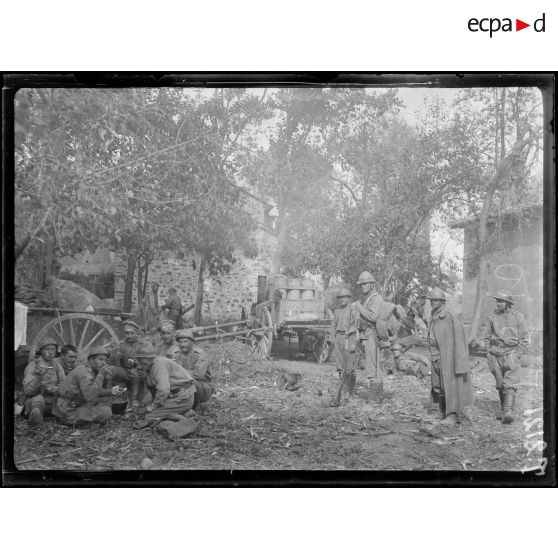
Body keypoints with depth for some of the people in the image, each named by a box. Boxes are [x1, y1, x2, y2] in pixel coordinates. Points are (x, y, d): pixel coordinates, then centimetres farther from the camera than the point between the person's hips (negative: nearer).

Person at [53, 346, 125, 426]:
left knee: (106, 400, 14)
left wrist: (111, 391, -1)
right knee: (106, 412, -17)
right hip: (69, 412, -9)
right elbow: (89, 397, -33)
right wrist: (101, 375, -28)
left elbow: (95, 392, 16)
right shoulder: (84, 373, -22)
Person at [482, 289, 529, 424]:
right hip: (495, 355, 3)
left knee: (510, 384, -13)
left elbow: (524, 339, 5)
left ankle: (509, 412, -20)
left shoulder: (518, 317, 0)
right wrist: (489, 354, 5)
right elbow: (486, 337, 13)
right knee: (500, 385, 7)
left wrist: (517, 355, -5)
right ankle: (504, 410, 18)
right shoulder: (492, 317, 5)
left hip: (512, 354, -3)